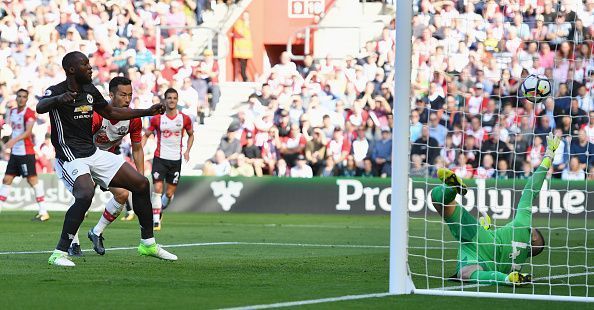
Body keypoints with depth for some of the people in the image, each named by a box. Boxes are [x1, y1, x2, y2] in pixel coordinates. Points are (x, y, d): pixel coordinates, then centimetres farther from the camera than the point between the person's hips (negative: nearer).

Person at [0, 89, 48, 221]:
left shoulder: (29, 113, -12)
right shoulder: (12, 112, 13)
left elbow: (28, 132, -26)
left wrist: (14, 140, -38)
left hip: (26, 153, -8)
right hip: (14, 152, 8)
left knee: (32, 180, -6)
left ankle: (43, 212, -1)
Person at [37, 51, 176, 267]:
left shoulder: (90, 91, 11)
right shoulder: (56, 91, -13)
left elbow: (111, 112, 26)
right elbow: (40, 107, -36)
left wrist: (148, 112, 23)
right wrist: (59, 99, -59)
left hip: (94, 154, 8)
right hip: (71, 158, -8)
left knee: (141, 184, 8)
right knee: (85, 194, -35)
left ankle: (148, 244, 22)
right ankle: (59, 253, -27)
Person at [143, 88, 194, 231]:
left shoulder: (185, 119, 0)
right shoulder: (157, 118, -3)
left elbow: (191, 135, 17)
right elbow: (146, 135, 6)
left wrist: (187, 151, 3)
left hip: (176, 160, 2)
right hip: (160, 158, -2)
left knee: (170, 193, 6)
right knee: (157, 188, -16)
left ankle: (159, 211, 34)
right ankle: (155, 220, -11)